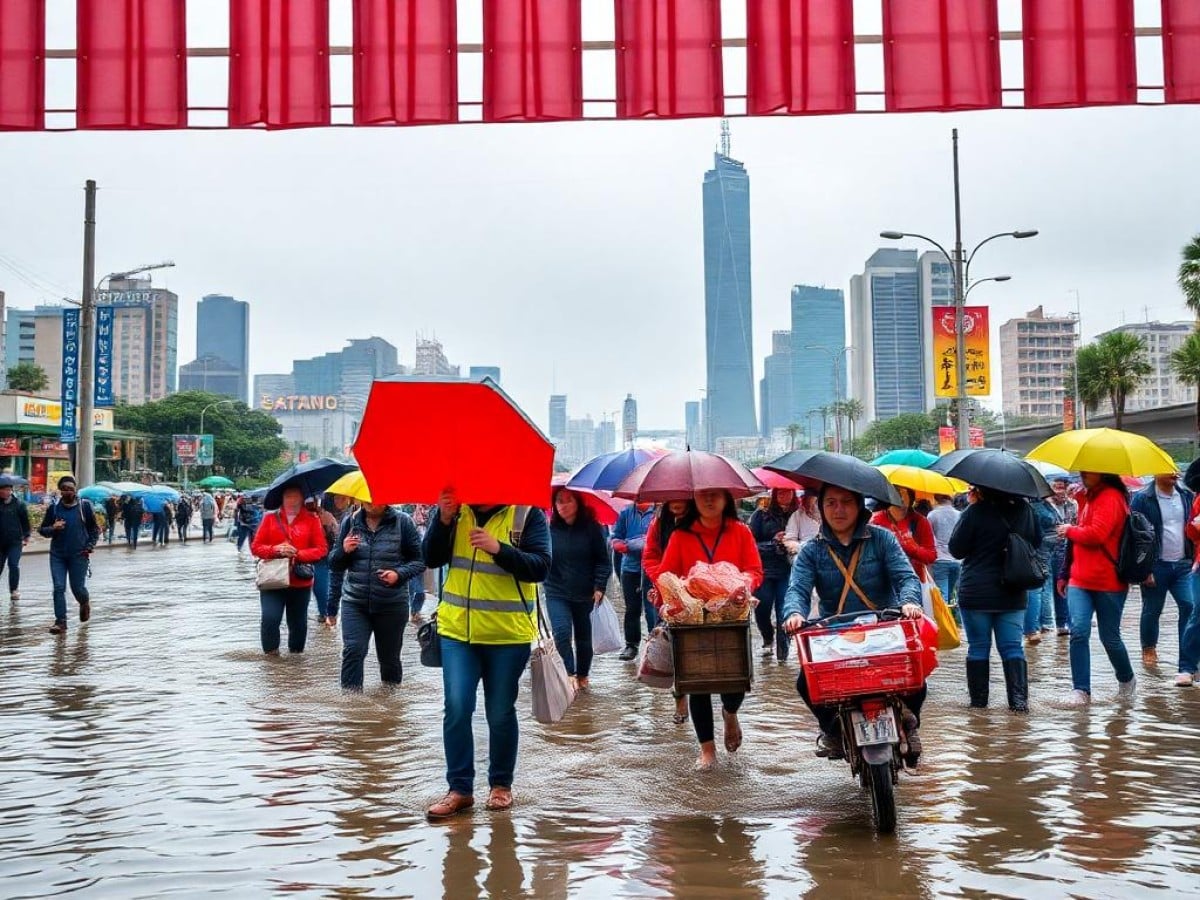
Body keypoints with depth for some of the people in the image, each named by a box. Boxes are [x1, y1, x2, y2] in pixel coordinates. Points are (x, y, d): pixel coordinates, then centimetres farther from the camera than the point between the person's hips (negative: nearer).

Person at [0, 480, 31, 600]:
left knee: (13, 565, -9)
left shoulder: (18, 503, -2)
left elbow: (25, 520, 2)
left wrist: (26, 536, 0)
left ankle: (14, 590, 2)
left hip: (15, 541, -3)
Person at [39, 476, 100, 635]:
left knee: (78, 587, 3)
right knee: (58, 588, -4)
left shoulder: (84, 506, -2)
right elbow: (42, 530, 7)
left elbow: (94, 528, 6)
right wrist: (53, 528, -15)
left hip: (79, 555, -2)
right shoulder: (54, 507, 1)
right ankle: (60, 621, 0)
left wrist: (90, 546, -5)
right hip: (57, 555, 2)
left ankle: (85, 602, 37)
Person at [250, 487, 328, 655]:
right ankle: (270, 652, 5)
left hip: (301, 582, 0)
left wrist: (297, 554, -15)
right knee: (270, 618, -13)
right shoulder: (270, 518, 6)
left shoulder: (312, 520, 2)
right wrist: (276, 549, -14)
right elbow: (255, 547, 5)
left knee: (298, 622, 8)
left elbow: (321, 550, -2)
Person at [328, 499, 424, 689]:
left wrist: (399, 574, -19)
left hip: (392, 605, -1)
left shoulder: (402, 522, -4)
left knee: (389, 656, 12)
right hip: (355, 602, 1)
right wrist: (343, 551, -12)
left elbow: (419, 561, -2)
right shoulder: (349, 522, 3)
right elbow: (334, 565, 9)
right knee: (353, 650, -16)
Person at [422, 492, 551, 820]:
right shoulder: (458, 509, 4)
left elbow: (540, 568, -15)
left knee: (500, 713, 8)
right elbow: (432, 559, -1)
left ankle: (501, 785, 24)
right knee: (457, 708, -4)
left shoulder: (528, 514, -6)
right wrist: (443, 520, -16)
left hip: (509, 633, -2)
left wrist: (498, 548, -28)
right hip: (457, 628, 3)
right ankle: (460, 788, 7)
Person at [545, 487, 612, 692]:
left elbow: (603, 560, -1)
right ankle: (569, 674, -12)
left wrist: (599, 587, -9)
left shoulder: (591, 528, -4)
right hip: (557, 593, 0)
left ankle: (582, 675, 32)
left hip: (585, 594, 1)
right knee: (562, 632, -19)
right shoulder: (550, 528, -4)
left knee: (584, 637, 12)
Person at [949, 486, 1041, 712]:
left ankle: (978, 699, 11)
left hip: (976, 593, -3)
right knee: (1012, 646, 7)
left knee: (978, 647, 6)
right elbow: (1037, 542, 16)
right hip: (1014, 592, 4)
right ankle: (1019, 699, -2)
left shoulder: (975, 512, -15)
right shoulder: (1024, 509, 1)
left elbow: (956, 550, -7)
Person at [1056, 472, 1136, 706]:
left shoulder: (1111, 498, -12)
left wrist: (1069, 530, -7)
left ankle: (1126, 679, 32)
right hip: (1080, 581, 7)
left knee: (1110, 637, 7)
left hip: (1108, 583, -7)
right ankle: (1081, 690, -8)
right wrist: (1066, 573, 20)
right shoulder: (1090, 497, 17)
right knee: (1079, 632, -9)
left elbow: (1097, 534, -24)